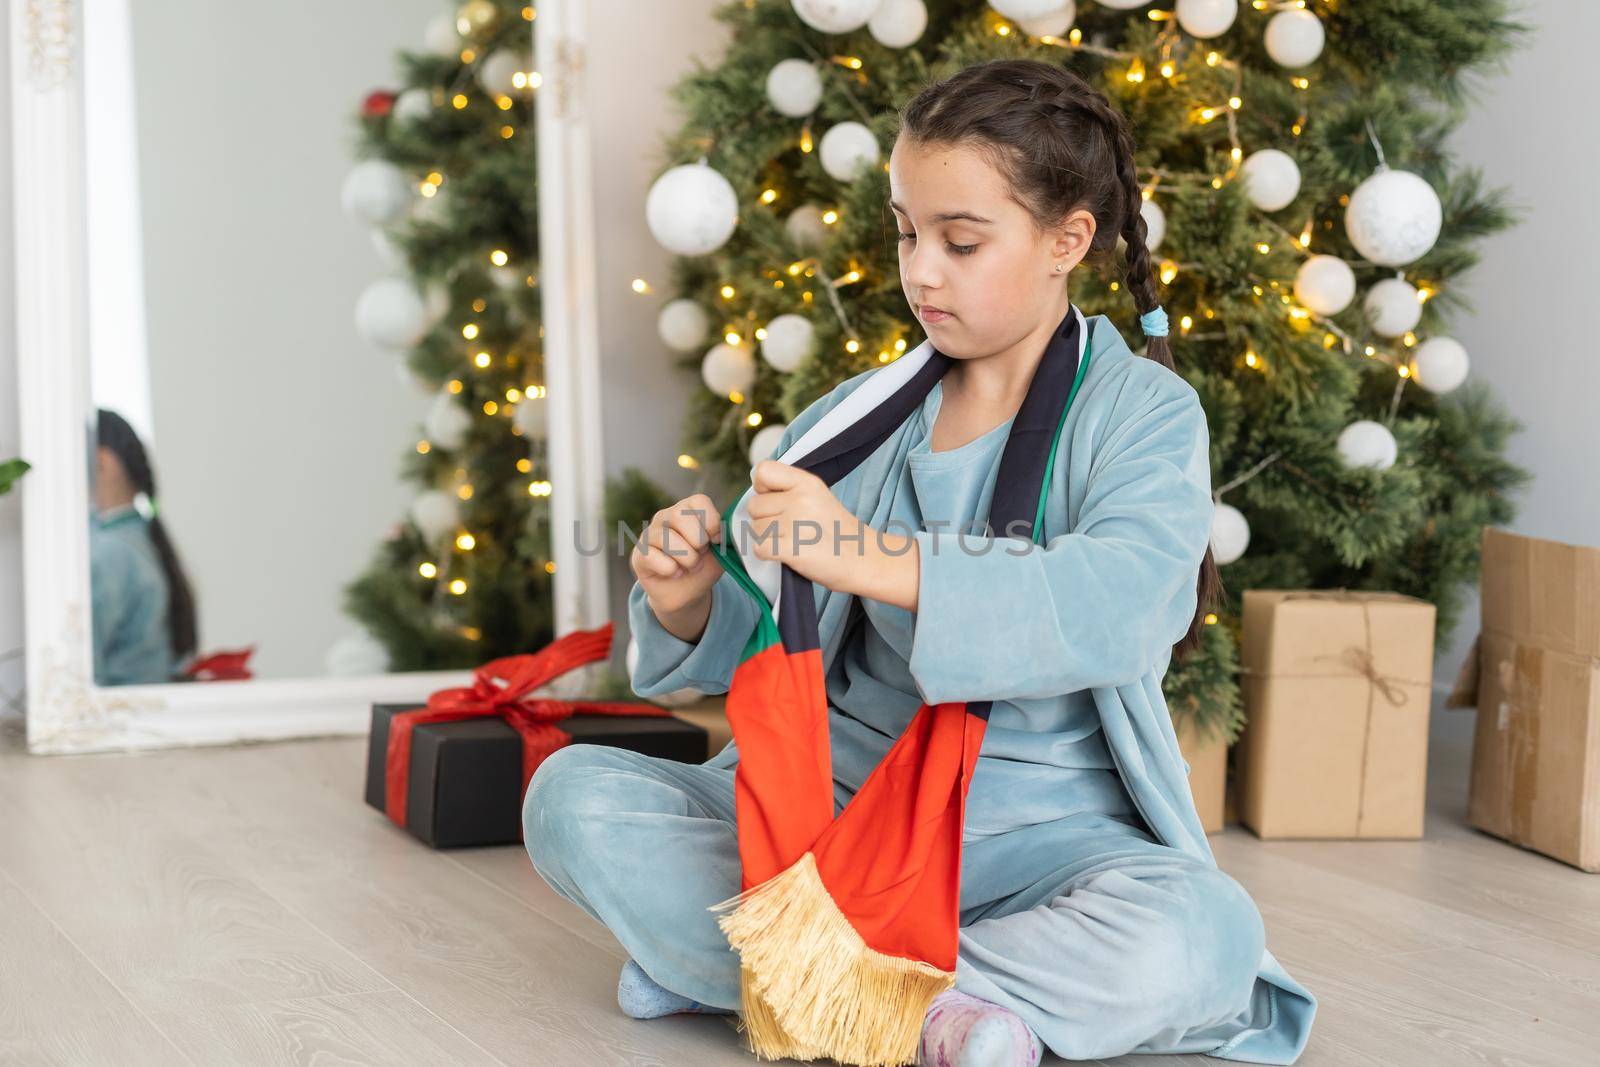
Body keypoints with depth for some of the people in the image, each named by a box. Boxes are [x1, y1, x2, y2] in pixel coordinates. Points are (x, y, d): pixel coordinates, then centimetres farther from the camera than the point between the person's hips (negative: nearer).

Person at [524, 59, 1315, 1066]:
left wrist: (872, 558, -33)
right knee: (575, 797, -15)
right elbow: (754, 643, 10)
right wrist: (688, 603, -15)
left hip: (1038, 827, -3)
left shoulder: (1145, 415, -4)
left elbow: (1111, 614, -25)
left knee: (1204, 936, -35)